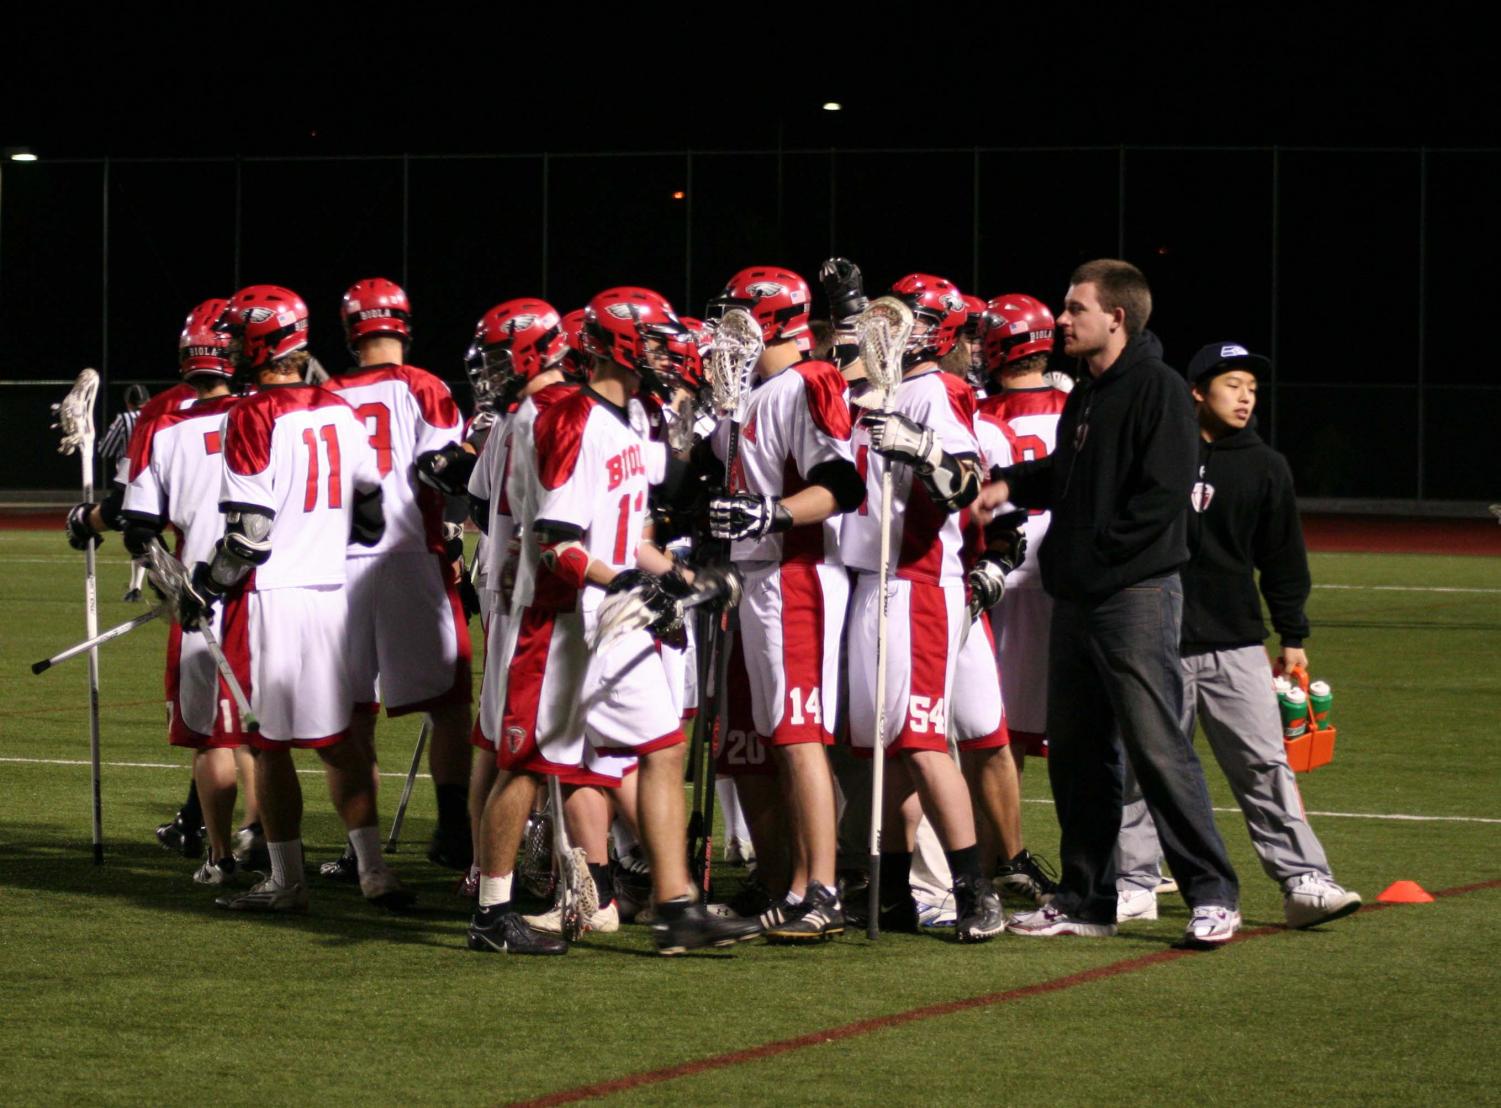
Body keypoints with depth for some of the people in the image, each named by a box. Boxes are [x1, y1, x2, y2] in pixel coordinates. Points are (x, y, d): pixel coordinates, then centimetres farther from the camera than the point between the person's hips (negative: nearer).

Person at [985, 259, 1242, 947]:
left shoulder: (1157, 388, -10)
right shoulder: (1084, 398, 18)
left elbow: (1163, 492, -17)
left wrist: (1098, 555, -15)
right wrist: (1011, 484, 13)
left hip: (1136, 596, -9)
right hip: (1076, 600, 9)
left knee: (1156, 747, -11)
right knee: (1076, 753, 11)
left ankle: (1213, 895, -7)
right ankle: (1086, 898, 18)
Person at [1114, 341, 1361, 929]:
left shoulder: (1265, 467, 8)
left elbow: (1283, 559, 13)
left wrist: (1293, 636, 13)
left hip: (1235, 642, 1)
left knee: (1265, 765, -4)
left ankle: (1303, 881, -6)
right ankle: (1134, 886, 12)